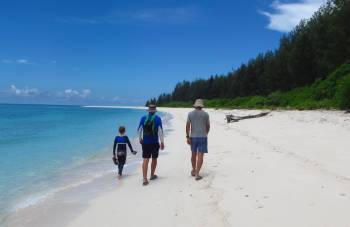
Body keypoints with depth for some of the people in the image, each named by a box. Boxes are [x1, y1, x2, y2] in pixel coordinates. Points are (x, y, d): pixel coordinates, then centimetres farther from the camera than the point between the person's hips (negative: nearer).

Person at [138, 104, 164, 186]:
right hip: (155, 143, -1)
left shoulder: (143, 118, 0)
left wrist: (140, 139, 20)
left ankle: (145, 179, -9)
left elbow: (139, 130, 6)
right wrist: (162, 142, -4)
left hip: (145, 142, 1)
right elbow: (160, 131, -10)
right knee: (154, 159, 17)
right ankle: (152, 175, 31)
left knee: (145, 160, 0)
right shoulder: (158, 119, -7)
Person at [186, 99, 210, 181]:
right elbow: (208, 126, 4)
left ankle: (194, 170, 32)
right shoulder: (205, 114, -2)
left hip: (193, 137, 2)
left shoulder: (190, 114, 0)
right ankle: (197, 174, -8)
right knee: (200, 156, -2)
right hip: (202, 137, -2)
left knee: (193, 154, 18)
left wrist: (187, 137, -5)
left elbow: (187, 126, -7)